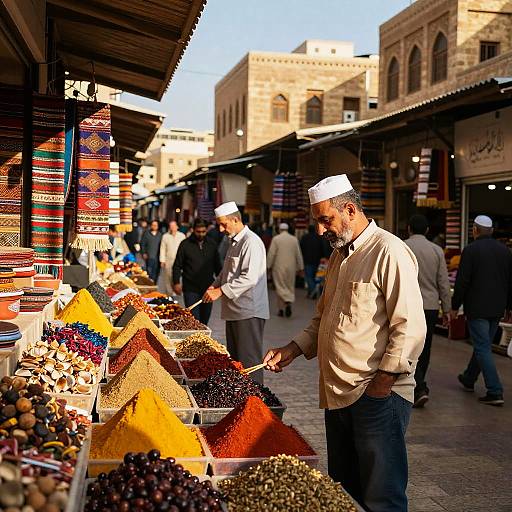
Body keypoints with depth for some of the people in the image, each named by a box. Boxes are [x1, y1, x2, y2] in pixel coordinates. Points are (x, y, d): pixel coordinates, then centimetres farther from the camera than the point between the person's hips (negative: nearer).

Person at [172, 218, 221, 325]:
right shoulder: (185, 244, -1)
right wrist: (176, 283, -6)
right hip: (191, 289, -3)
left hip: (207, 288, 3)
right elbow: (177, 266, 3)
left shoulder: (212, 244, 7)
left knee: (204, 319, 8)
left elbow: (217, 265, 16)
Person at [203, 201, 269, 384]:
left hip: (249, 313, -10)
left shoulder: (251, 242, -15)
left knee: (248, 362, -6)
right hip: (235, 310, 10)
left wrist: (221, 291, -23)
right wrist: (215, 285, 9)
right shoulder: (235, 242, 17)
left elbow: (250, 278, -25)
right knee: (234, 360, 16)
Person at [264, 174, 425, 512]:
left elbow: (410, 328, -18)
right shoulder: (340, 255, 16)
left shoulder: (390, 252, -13)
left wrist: (382, 383, -18)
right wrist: (293, 350, 12)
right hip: (339, 394, 9)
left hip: (378, 396, -9)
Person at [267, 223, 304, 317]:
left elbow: (271, 254, -7)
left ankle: (281, 309, -8)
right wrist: (300, 267, 12)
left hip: (279, 267, -2)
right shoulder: (294, 239, 4)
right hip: (291, 267, 2)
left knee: (280, 287, 1)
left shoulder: (276, 239, -5)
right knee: (290, 287, 11)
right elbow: (298, 255, 6)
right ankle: (289, 303, -8)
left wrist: (268, 266, 1)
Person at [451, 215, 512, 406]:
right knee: (483, 345, 19)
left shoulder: (471, 250, -11)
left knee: (483, 349, -4)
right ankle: (469, 379, 36)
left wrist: (455, 306, -4)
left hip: (477, 309, -7)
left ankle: (495, 392, -8)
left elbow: (462, 281, -13)